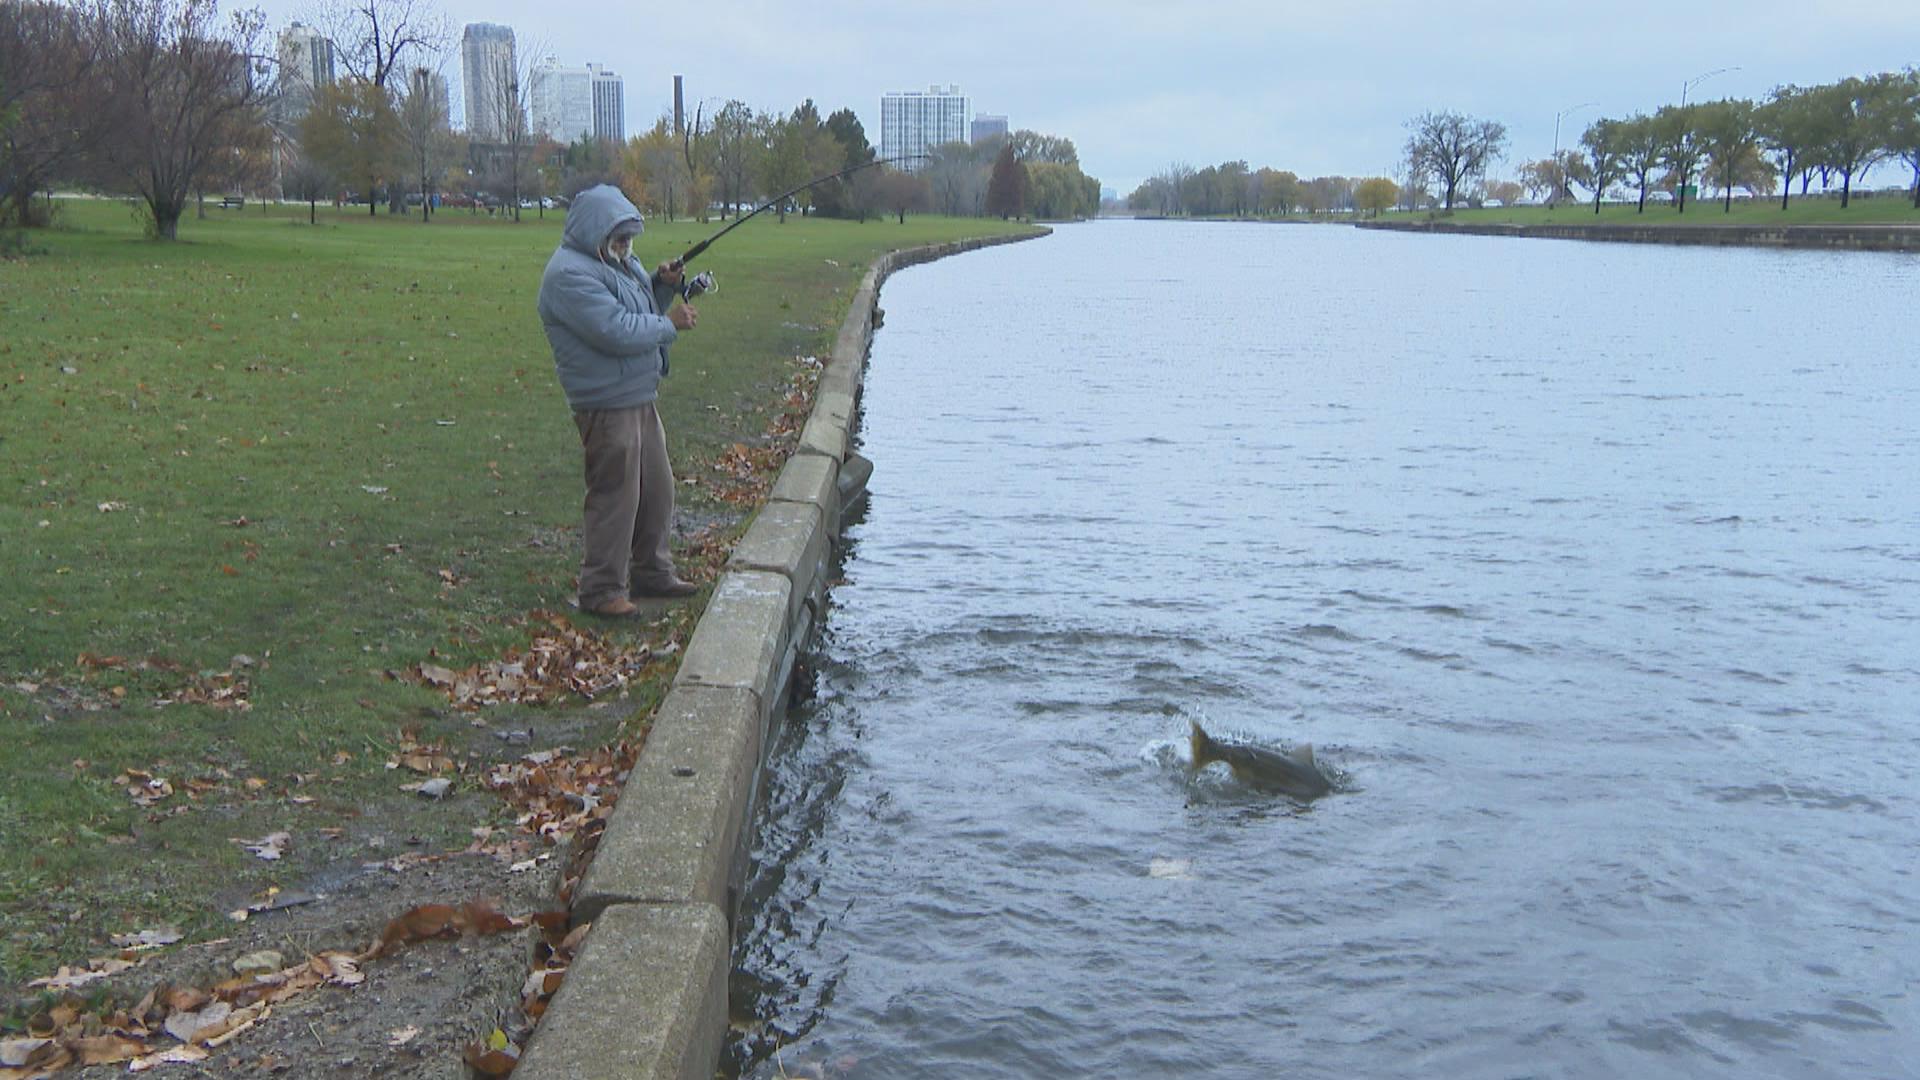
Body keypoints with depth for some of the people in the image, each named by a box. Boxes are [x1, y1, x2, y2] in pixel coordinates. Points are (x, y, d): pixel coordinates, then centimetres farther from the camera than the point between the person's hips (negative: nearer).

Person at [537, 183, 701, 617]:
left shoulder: (618, 262, 14)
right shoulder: (570, 275, -17)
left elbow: (643, 310, 23)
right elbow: (616, 331, -26)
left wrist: (663, 285, 4)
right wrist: (669, 324, -15)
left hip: (640, 398, 10)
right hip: (607, 406, -10)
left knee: (657, 490, 17)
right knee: (614, 496, -3)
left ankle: (652, 572, 31)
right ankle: (601, 589, 9)